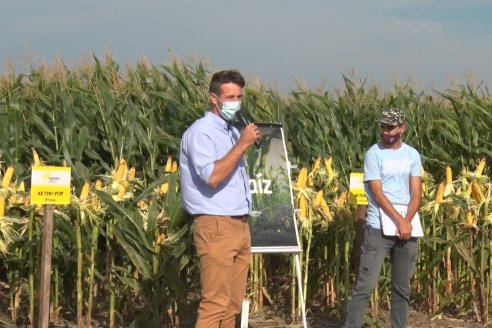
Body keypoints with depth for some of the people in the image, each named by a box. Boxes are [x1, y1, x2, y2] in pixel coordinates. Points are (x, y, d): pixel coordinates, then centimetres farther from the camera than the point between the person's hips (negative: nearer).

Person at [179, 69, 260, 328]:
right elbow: (212, 177, -24)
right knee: (215, 304, -11)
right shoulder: (200, 132, -10)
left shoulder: (233, 131, 18)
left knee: (233, 304, 9)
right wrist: (242, 145, -20)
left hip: (240, 226, 9)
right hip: (216, 227, -9)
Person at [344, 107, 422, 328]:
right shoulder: (374, 154, -3)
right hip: (378, 228, -4)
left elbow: (416, 194, 3)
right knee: (365, 285, -8)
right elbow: (377, 194, -10)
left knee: (402, 287, 10)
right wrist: (399, 221, -16)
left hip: (407, 228, 4)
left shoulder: (412, 155, 8)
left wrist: (407, 221, -13)